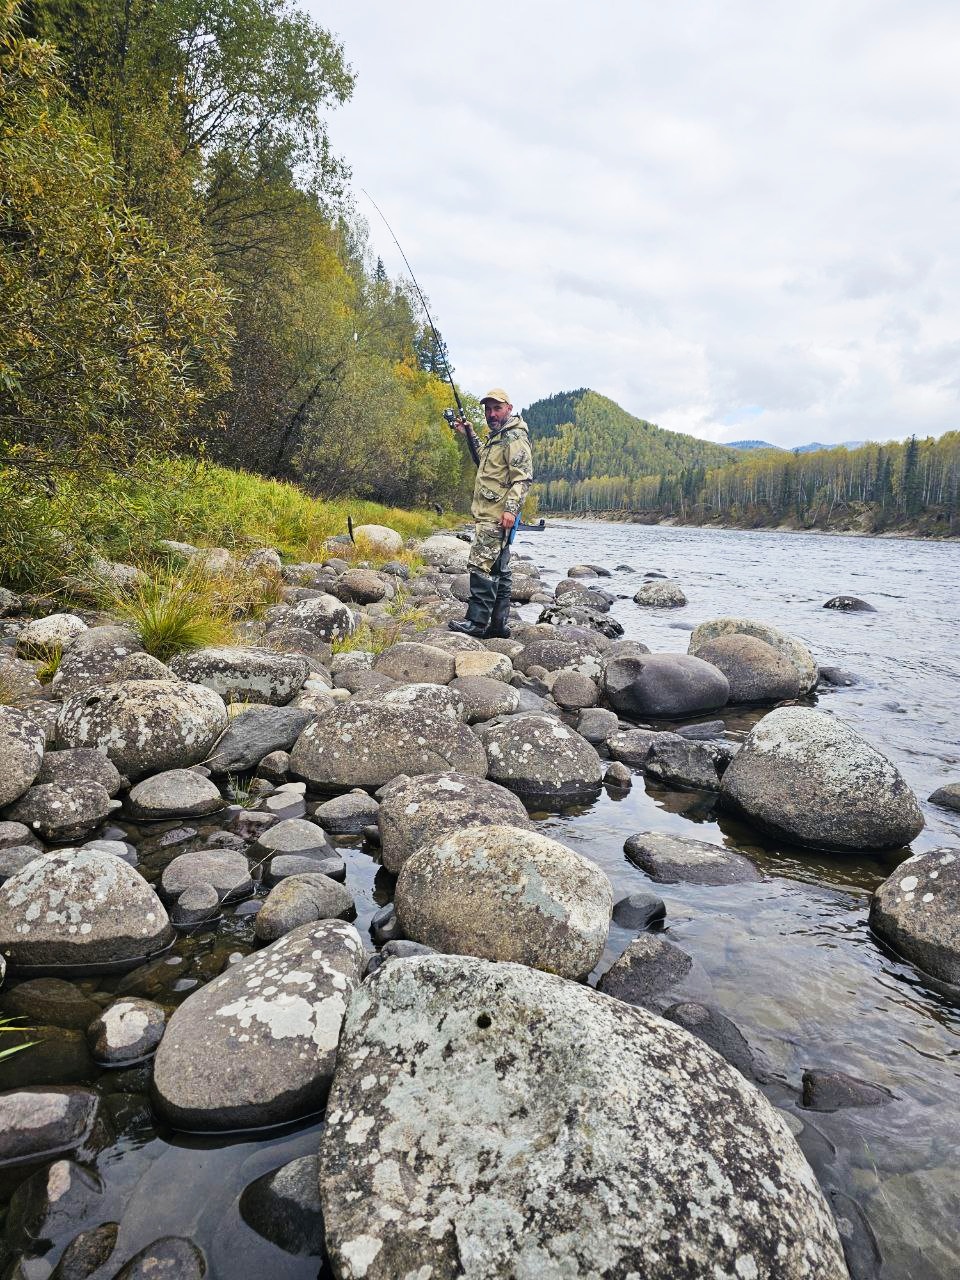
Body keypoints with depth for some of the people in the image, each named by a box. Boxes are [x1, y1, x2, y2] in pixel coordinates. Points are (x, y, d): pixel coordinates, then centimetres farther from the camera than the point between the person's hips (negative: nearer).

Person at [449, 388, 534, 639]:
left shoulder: (515, 438, -9)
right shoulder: (496, 437, 22)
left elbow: (523, 477, -18)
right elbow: (484, 461, 40)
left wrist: (511, 508, -27)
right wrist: (470, 436, 31)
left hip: (497, 516, -11)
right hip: (488, 514, 11)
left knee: (481, 564, -14)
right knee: (499, 570, 10)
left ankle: (477, 622, -14)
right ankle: (498, 624, 15)